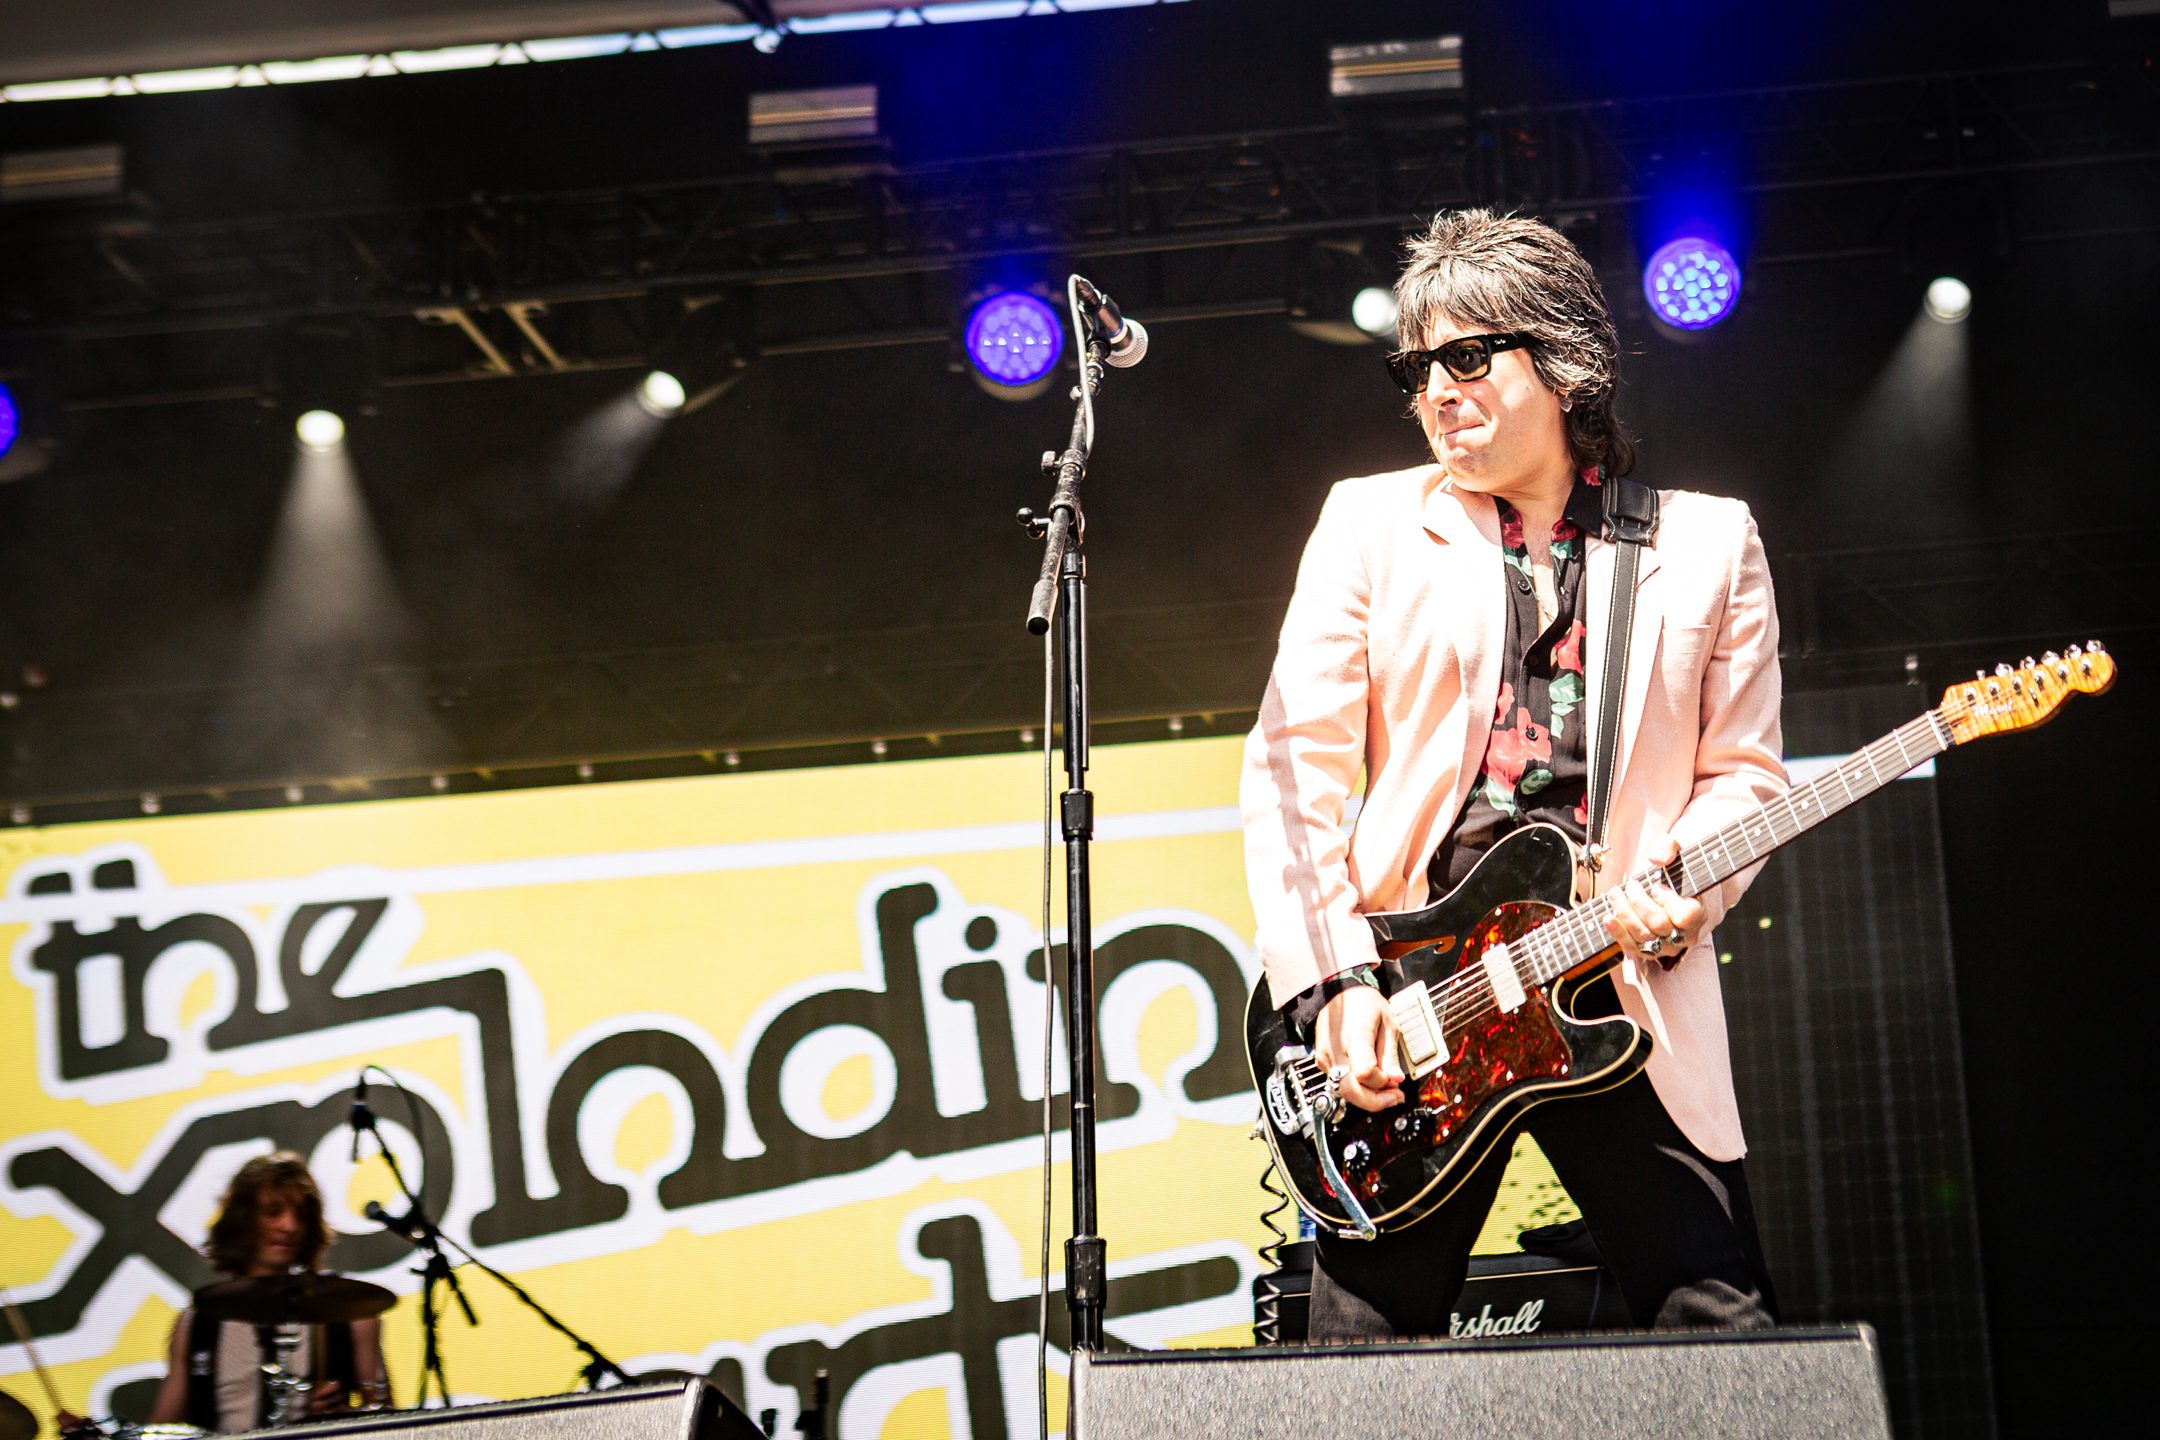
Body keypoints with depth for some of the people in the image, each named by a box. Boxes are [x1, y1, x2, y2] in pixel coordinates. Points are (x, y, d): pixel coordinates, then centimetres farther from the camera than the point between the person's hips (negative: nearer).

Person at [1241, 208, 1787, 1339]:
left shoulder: (1707, 543, 10)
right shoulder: (1372, 523, 9)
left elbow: (1742, 769, 9)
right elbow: (1296, 764, 1)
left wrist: (1679, 894, -12)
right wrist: (1335, 979, -9)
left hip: (1621, 993, 0)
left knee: (1724, 1328, -2)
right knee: (1362, 1359, 0)